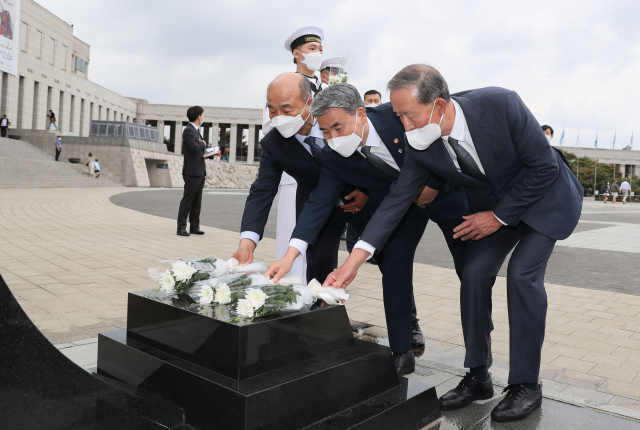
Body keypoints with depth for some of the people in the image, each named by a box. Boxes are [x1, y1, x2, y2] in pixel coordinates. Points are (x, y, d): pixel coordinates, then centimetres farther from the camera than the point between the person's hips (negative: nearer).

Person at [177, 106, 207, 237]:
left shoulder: (196, 130, 20)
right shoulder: (188, 130, -10)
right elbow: (194, 147, -24)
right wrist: (203, 144, -7)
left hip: (200, 172, 9)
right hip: (192, 172, -9)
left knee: (197, 201, 10)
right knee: (187, 199, -6)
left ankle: (194, 226, 15)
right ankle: (181, 227, -1)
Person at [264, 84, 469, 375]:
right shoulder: (333, 157, -22)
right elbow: (319, 201, -28)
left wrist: (435, 184, -20)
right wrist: (291, 255, -40)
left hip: (442, 190, -1)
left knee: (472, 266, 4)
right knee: (394, 266, -10)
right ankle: (402, 352, 5)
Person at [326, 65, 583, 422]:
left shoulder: (501, 105, -33)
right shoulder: (421, 147, -20)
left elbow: (544, 166, -24)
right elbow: (398, 199, -16)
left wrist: (498, 217, -21)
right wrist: (354, 261, -24)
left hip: (545, 194, -4)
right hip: (492, 202, 4)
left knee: (522, 274, -17)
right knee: (475, 274, -8)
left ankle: (526, 385, -2)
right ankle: (478, 377, 8)